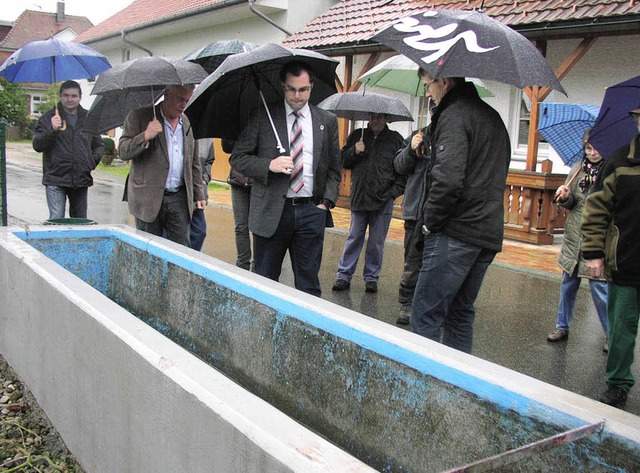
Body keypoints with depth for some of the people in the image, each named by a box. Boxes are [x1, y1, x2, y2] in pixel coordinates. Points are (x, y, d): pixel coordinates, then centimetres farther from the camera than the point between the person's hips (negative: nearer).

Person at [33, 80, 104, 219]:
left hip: (82, 180, 3)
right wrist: (52, 130, -21)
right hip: (56, 179, -3)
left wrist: (93, 161, 6)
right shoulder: (48, 118, 2)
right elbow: (37, 145, -6)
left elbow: (99, 145, 23)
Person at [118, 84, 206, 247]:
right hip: (149, 199, -3)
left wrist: (199, 194, 15)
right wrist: (145, 136, -23)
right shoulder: (140, 117, -1)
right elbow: (123, 152, -7)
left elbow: (194, 163, 18)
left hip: (179, 198, 3)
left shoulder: (188, 123, 12)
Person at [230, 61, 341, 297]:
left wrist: (326, 202, -1)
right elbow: (237, 158, 0)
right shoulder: (263, 116, 1)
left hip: (312, 211, 2)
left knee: (309, 282, 9)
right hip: (271, 211, -1)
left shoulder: (328, 121, 8)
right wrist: (269, 165, -17)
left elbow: (334, 168, 12)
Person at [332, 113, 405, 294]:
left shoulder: (395, 139, 5)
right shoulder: (357, 135, 10)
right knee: (354, 238, 5)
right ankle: (344, 275, 12)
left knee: (377, 242, 5)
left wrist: (395, 191, -6)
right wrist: (354, 151, -8)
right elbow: (343, 160, 12)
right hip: (359, 197, 1)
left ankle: (372, 277, 16)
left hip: (383, 200, -1)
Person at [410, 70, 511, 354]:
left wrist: (431, 221, -11)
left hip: (456, 232, -9)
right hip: (489, 233, 9)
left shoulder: (454, 116, -10)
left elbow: (448, 179, -23)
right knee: (461, 313, 18)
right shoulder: (493, 117, 20)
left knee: (426, 315, -5)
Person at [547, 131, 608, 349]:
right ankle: (562, 327, 30)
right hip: (574, 240, 5)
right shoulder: (577, 169, 6)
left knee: (600, 288, -2)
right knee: (568, 285, 14)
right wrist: (565, 197, -9)